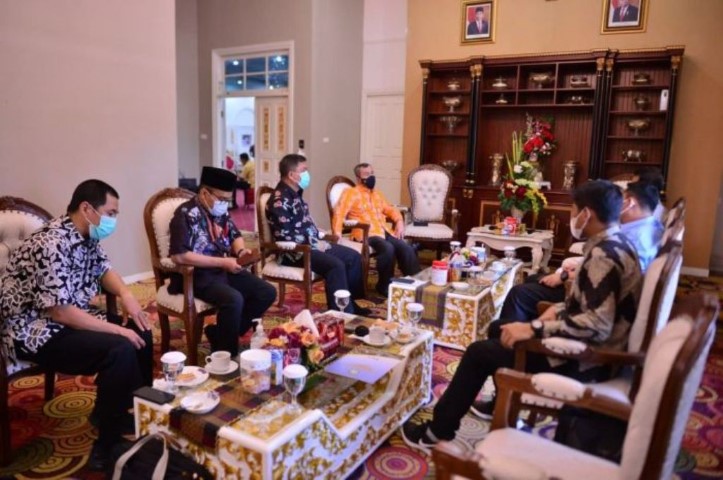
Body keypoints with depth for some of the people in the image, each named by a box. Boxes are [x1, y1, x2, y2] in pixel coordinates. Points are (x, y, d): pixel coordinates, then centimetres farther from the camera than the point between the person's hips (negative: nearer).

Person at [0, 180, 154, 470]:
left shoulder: (86, 237, 1)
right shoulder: (52, 246, -27)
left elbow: (102, 269, 15)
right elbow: (60, 312, -28)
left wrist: (126, 295, -6)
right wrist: (118, 329, -23)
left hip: (71, 316, 9)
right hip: (34, 331, -9)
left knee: (141, 333, -1)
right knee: (120, 349, -27)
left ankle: (133, 411, 17)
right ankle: (109, 444, -11)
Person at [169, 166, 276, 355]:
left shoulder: (220, 212, 8)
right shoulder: (187, 214, -16)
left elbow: (235, 235, 22)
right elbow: (179, 256, -25)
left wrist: (241, 251, -4)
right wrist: (223, 262, -24)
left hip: (224, 269, 8)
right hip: (197, 274, -8)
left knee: (267, 292, -5)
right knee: (234, 299, -33)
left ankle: (220, 334, 2)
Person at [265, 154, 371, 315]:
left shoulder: (296, 194, 13)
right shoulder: (280, 201, -18)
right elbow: (286, 236, -24)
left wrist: (319, 238, 6)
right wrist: (314, 244, -16)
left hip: (311, 244, 10)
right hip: (295, 251, -10)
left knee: (353, 256, 4)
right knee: (335, 265, -30)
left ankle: (351, 304, 9)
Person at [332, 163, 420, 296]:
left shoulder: (377, 194, 26)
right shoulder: (351, 193, 4)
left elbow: (390, 210, 32)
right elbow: (339, 213, -7)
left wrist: (399, 221, 10)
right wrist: (337, 233, -23)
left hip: (385, 231, 6)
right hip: (366, 233, -6)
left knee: (407, 249, -17)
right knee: (388, 248, -32)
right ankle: (384, 285, -15)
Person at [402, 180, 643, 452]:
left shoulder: (603, 255, -24)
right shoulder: (616, 244, 7)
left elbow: (598, 324, -32)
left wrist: (535, 329, -29)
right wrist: (558, 310, 6)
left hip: (583, 359, -10)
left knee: (479, 353, -3)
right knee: (501, 328, 21)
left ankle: (439, 431, 10)